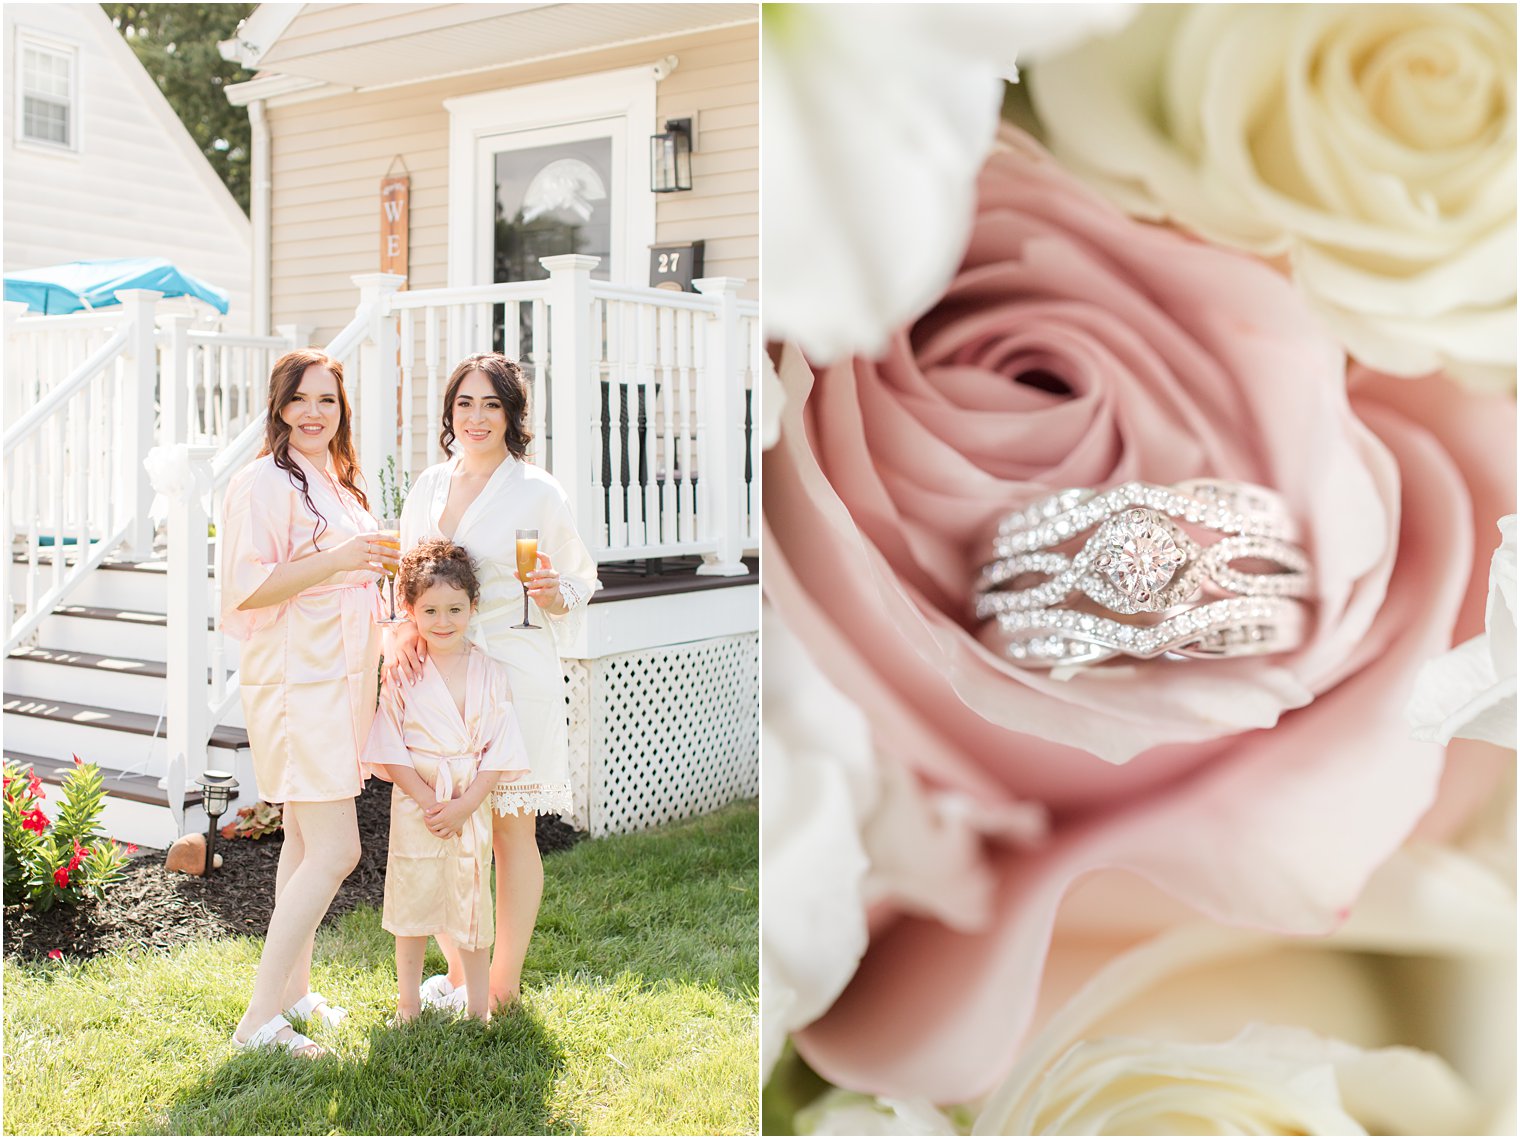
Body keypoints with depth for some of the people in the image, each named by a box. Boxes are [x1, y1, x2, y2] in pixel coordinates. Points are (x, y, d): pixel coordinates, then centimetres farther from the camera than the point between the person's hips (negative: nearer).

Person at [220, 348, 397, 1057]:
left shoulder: (339, 484, 18)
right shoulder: (265, 482, -11)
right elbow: (246, 588, -19)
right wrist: (337, 560, -25)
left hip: (339, 679, 9)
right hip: (296, 683, -9)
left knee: (307, 841, 14)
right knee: (335, 850, -11)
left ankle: (293, 990, 25)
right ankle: (260, 1020, -3)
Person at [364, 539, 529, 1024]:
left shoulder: (490, 674, 0)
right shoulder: (401, 674, -4)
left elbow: (500, 750, -2)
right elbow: (390, 750, -5)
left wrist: (464, 803, -12)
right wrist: (428, 800, -13)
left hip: (473, 807, 1)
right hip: (415, 804, -1)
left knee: (473, 906, 9)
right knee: (413, 906, 7)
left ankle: (479, 1008, 22)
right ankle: (408, 1007, 24)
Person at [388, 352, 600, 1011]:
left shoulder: (537, 492, -3)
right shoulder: (428, 487, 11)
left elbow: (579, 586, 4)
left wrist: (550, 594, -19)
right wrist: (401, 633, -3)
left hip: (513, 675, -4)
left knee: (512, 833, 4)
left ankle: (503, 987, 17)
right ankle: (458, 974, 25)